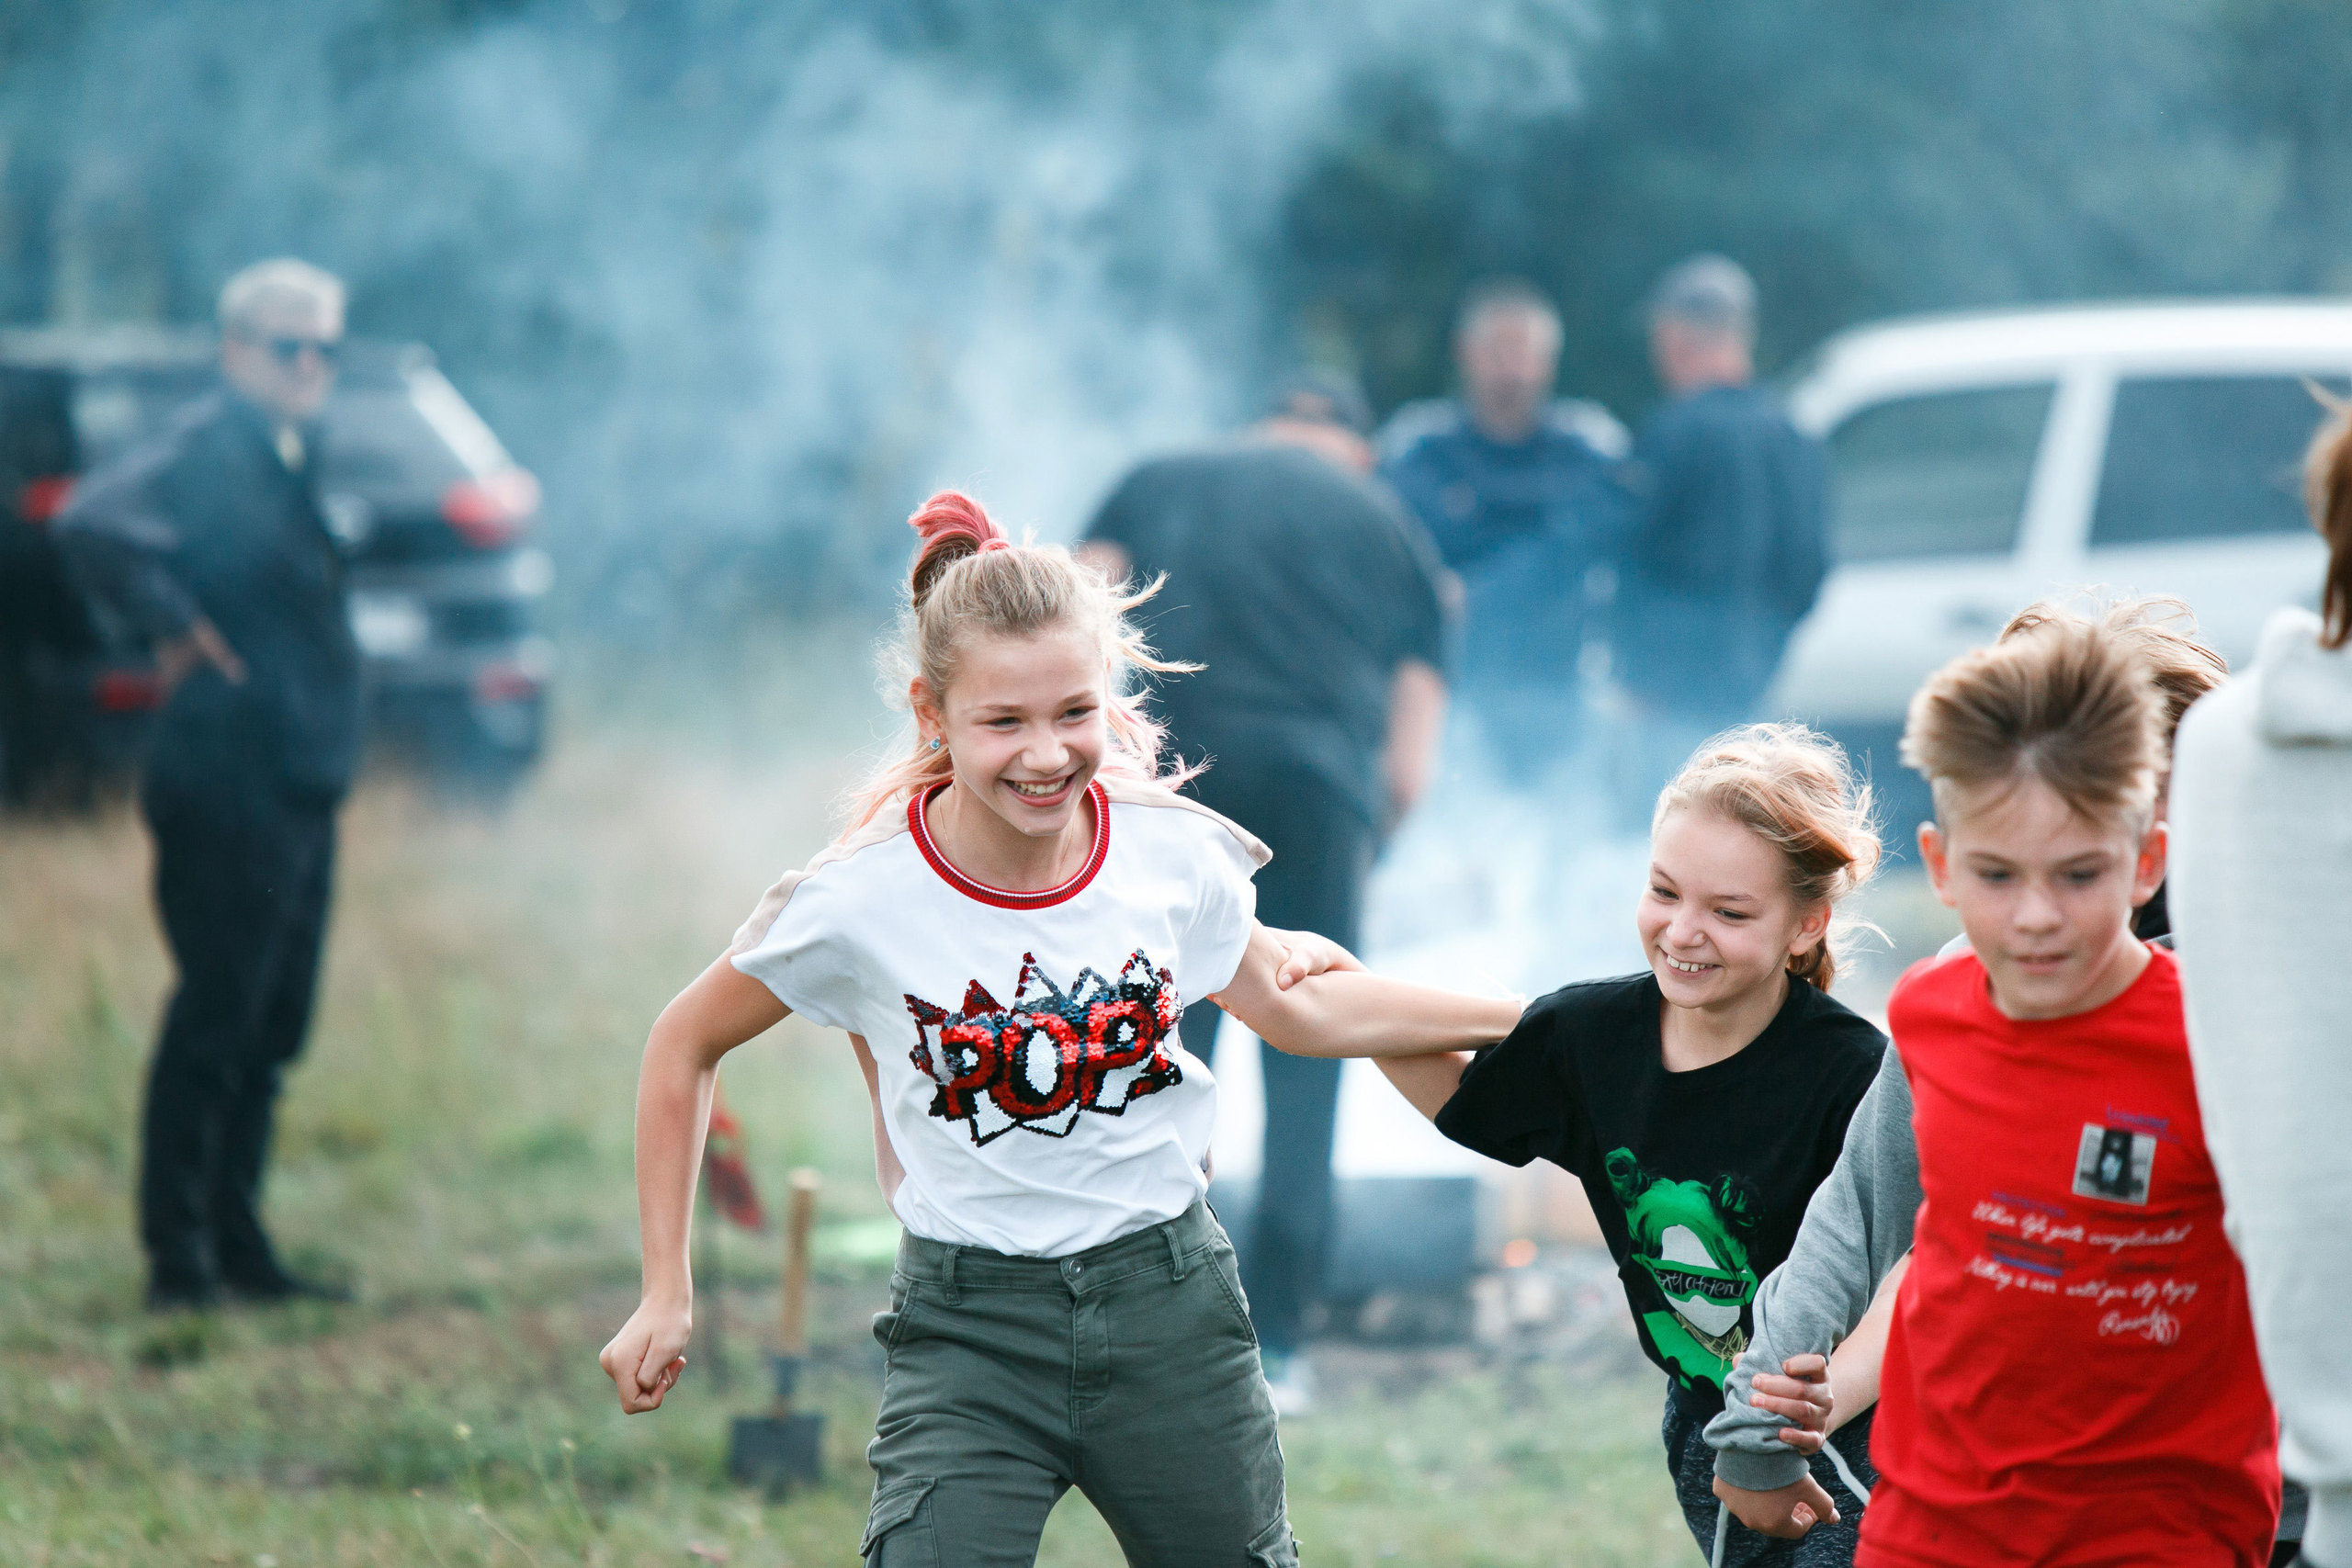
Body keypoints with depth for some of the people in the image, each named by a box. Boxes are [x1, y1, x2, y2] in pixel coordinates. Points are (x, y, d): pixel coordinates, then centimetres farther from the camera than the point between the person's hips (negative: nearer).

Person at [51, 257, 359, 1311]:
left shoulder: (285, 454, 15)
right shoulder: (207, 446, -14)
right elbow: (93, 524, -31)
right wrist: (173, 632, -22)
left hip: (299, 787, 9)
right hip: (229, 784, -9)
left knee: (269, 1028, 13)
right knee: (216, 1020, -7)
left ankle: (237, 1250, 19)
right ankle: (180, 1260, -2)